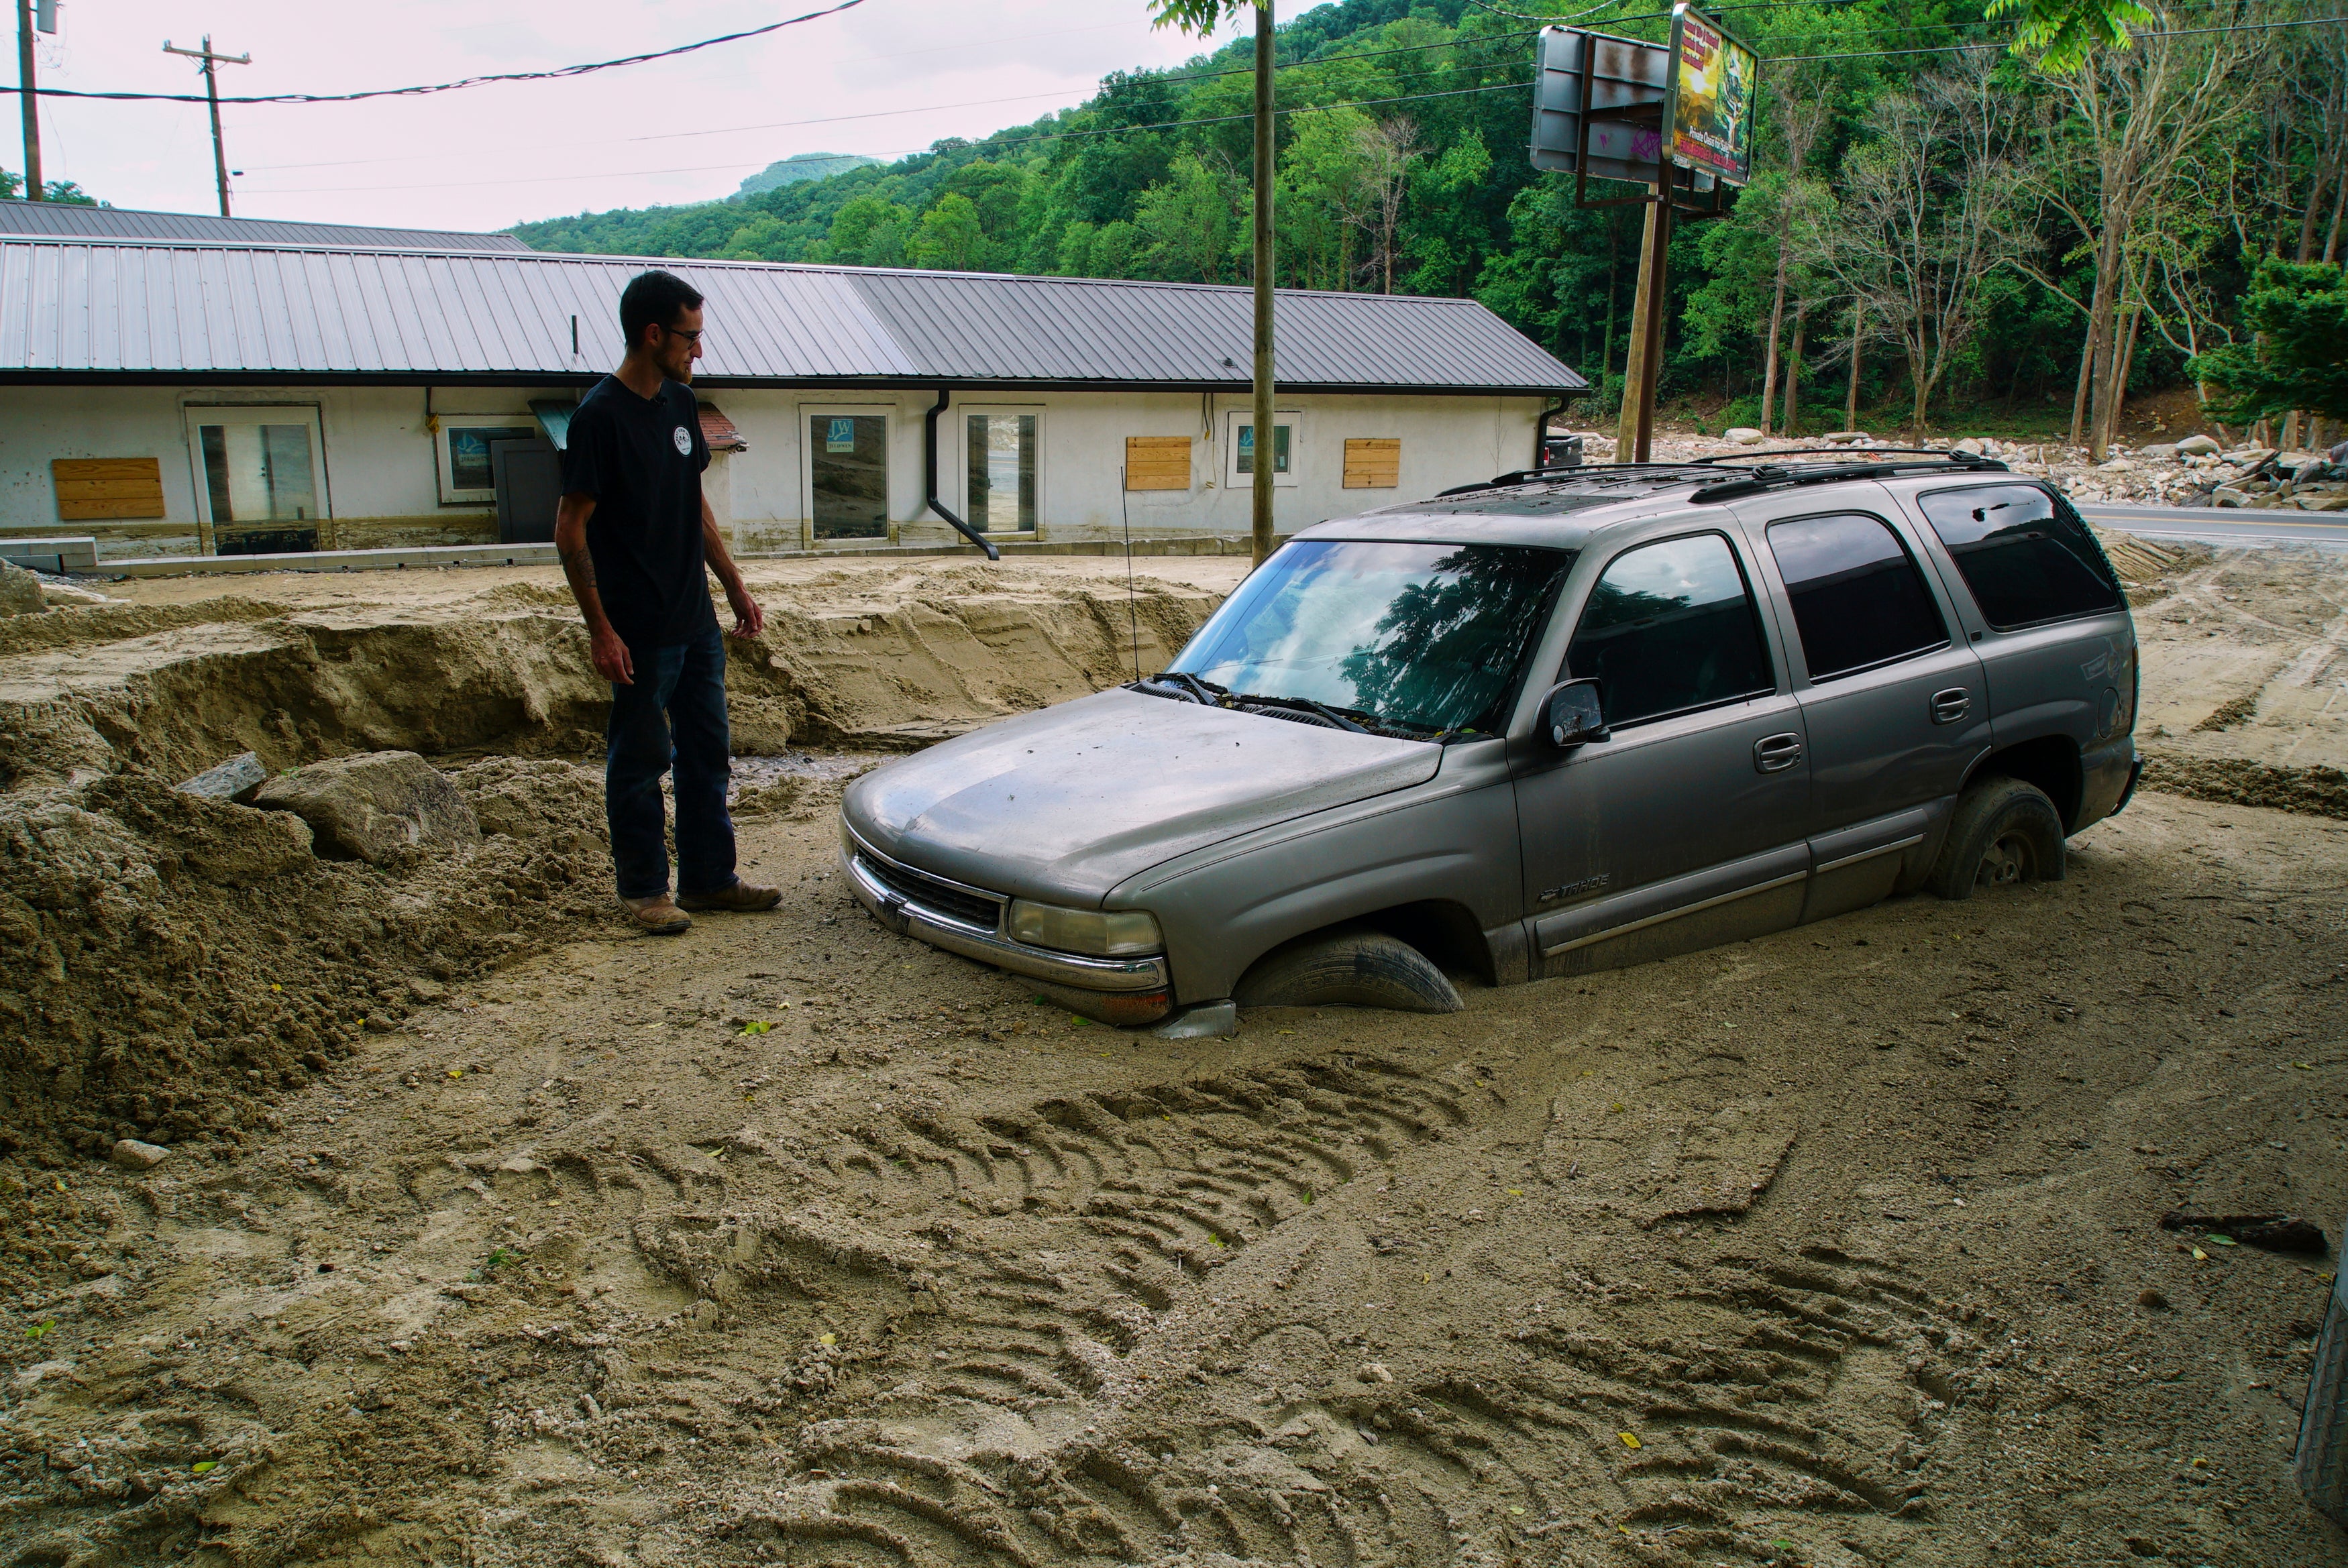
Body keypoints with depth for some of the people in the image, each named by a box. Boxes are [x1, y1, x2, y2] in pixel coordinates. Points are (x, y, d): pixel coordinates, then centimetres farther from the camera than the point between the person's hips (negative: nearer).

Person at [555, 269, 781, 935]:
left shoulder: (680, 403, 9)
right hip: (639, 631, -8)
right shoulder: (601, 416, -14)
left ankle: (710, 878, 25)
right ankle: (644, 890, 16)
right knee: (639, 761, 4)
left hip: (696, 622, 8)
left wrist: (735, 586, 16)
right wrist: (600, 629, -18)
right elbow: (571, 531, -14)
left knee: (707, 754, 13)